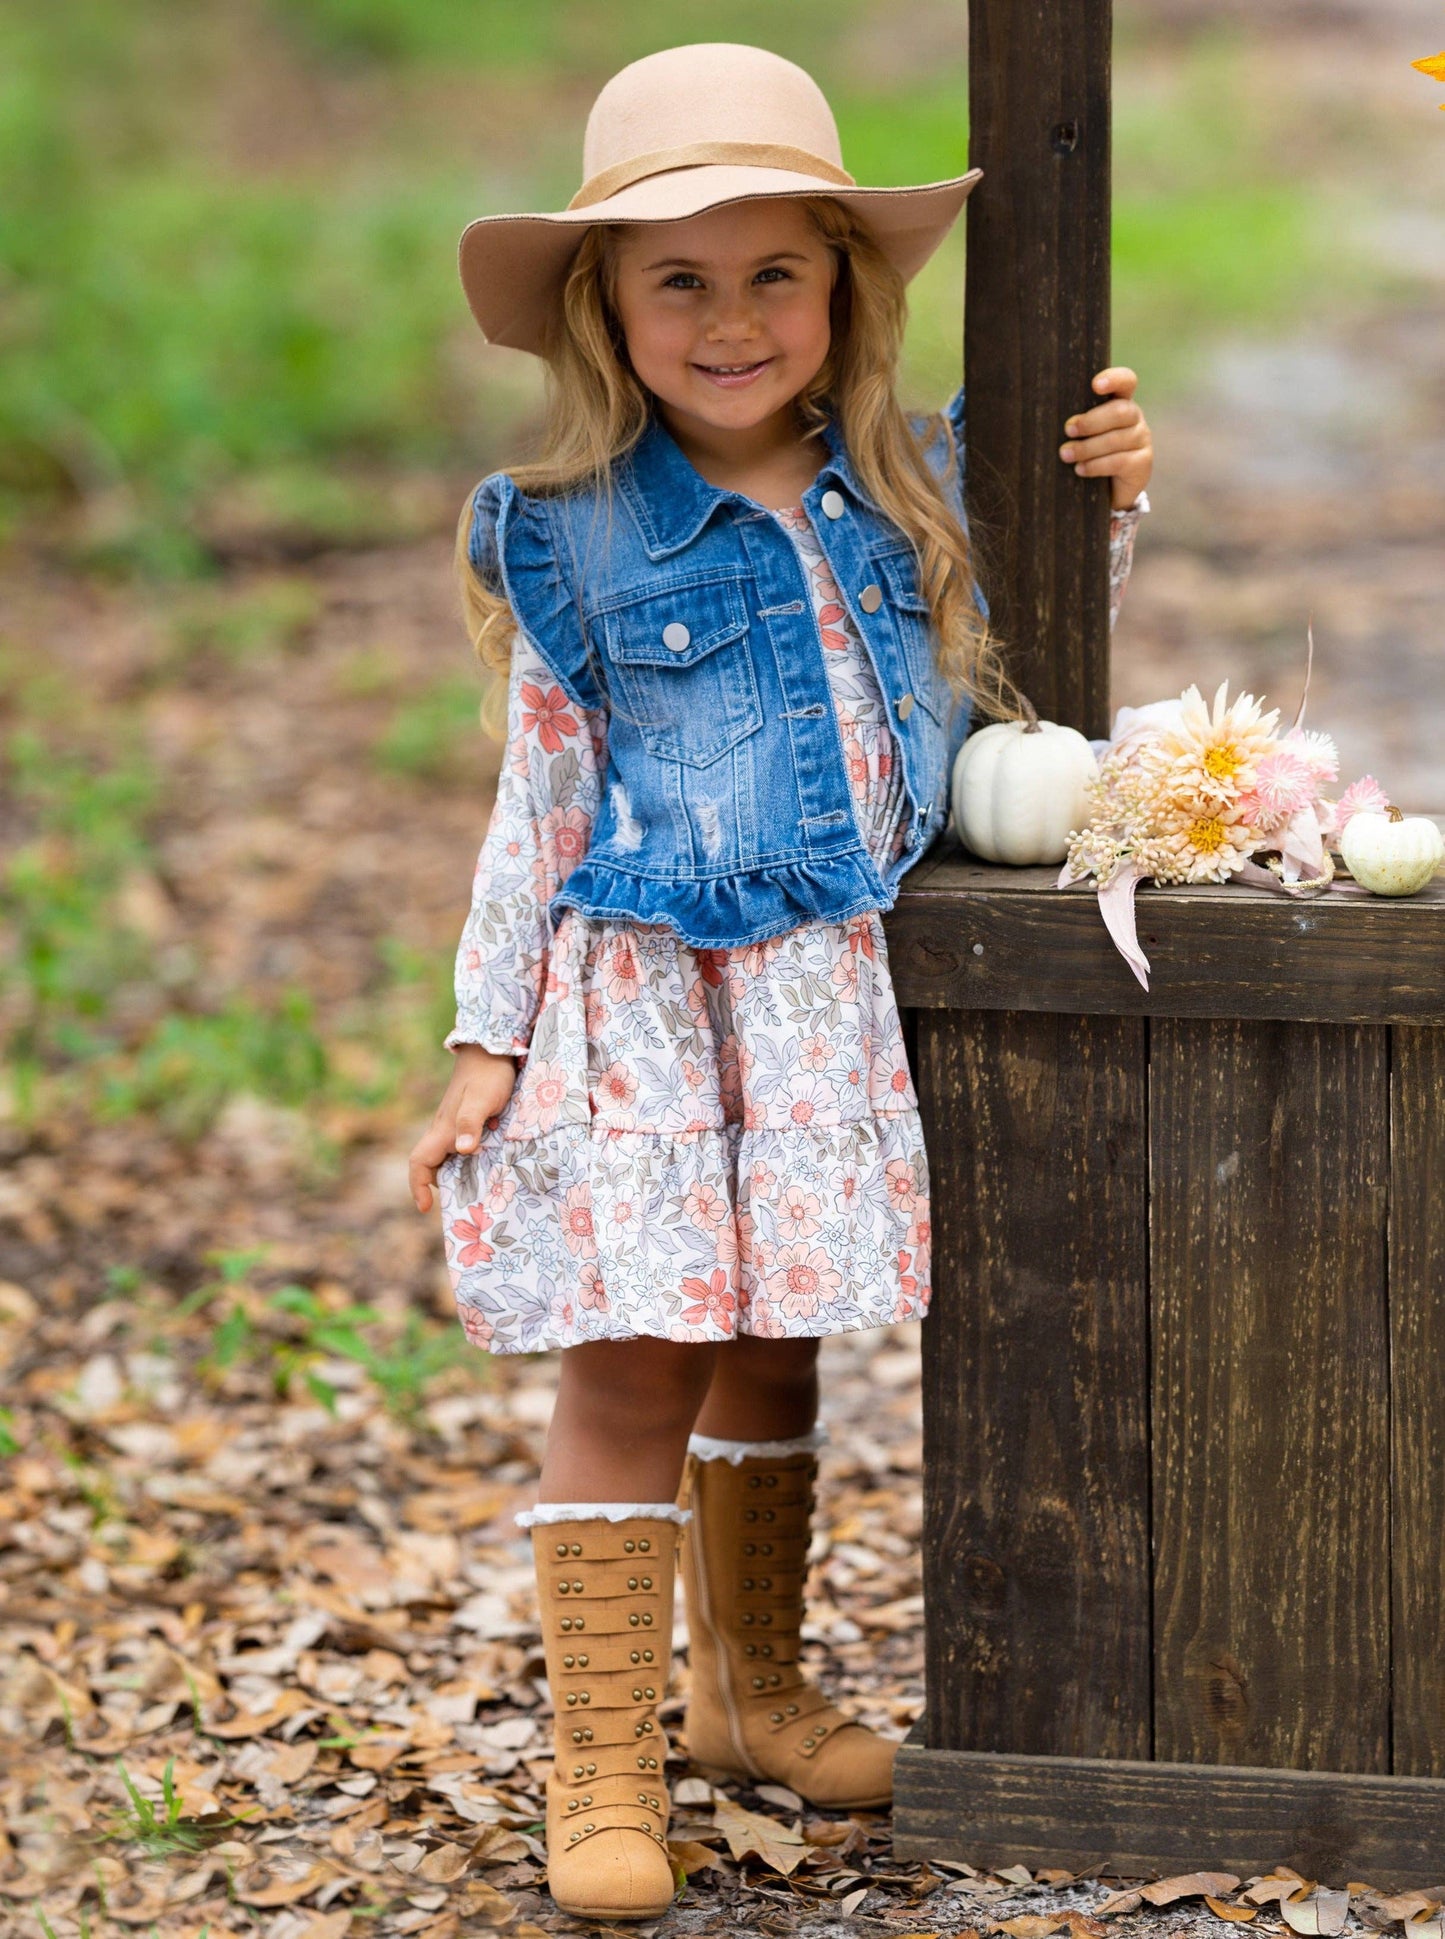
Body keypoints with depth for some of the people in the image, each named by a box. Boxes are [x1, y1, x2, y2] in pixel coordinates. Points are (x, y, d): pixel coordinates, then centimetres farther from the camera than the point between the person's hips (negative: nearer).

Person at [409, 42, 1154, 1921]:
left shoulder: (913, 492, 4)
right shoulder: (577, 543, -4)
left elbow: (1010, 669, 20)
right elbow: (539, 802, 1)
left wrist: (1102, 508, 4)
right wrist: (488, 1040, -1)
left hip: (832, 991, 4)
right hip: (642, 999, -4)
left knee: (774, 1345, 15)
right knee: (632, 1360, -6)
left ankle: (753, 1691, 32)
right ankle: (607, 1762, 1)